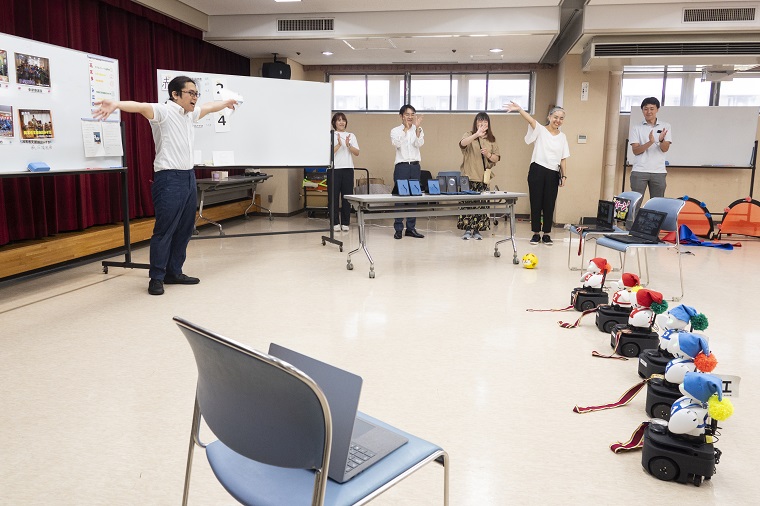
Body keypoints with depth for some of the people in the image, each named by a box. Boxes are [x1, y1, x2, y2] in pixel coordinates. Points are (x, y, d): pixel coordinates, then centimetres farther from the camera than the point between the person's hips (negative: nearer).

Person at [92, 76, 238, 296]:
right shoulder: (163, 111, -8)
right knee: (164, 231, -5)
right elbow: (141, 106, -28)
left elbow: (209, 107, 34)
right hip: (169, 178, -8)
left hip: (189, 177, 8)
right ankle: (156, 278, 5)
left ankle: (174, 273, 22)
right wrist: (116, 104, -47)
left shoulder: (190, 113, 16)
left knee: (184, 230, 11)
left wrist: (227, 102, 51)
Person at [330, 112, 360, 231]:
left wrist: (348, 145, -13)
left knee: (347, 196, 2)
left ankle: (345, 223, 9)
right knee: (334, 196, -2)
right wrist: (338, 144, -19)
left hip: (348, 168, 2)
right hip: (334, 169, -2)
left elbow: (357, 153, 4)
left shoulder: (351, 136, 13)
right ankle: (335, 223, 5)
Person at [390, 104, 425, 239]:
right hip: (401, 166, -3)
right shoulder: (395, 131, 3)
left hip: (415, 166, 3)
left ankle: (411, 228, 12)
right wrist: (406, 128, -18)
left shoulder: (418, 130, 9)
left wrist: (417, 128, -20)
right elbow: (397, 144, -15)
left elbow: (419, 144, -8)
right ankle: (398, 229, 1)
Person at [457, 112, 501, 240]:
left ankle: (477, 230, 10)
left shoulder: (491, 139, 13)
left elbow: (497, 158, 12)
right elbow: (462, 143, -22)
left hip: (483, 177, 3)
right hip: (469, 176, -3)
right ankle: (467, 230, 4)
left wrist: (488, 154, -9)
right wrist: (477, 134, -36)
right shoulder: (470, 135, 2)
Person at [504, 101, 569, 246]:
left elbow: (563, 159, 12)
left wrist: (564, 175, 6)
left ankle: (547, 234, 18)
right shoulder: (540, 130, -1)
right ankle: (536, 234, 13)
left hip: (553, 174, 3)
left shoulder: (562, 137, 11)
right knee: (536, 203, 3)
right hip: (537, 170, -3)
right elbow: (531, 120, -22)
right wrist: (519, 109, -40)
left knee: (549, 205, 7)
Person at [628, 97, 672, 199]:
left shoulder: (665, 126, 7)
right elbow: (635, 150, -5)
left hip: (659, 171, 1)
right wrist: (650, 142, -23)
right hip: (639, 171, -1)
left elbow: (665, 149, -2)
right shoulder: (636, 127, 4)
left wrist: (661, 140, -25)